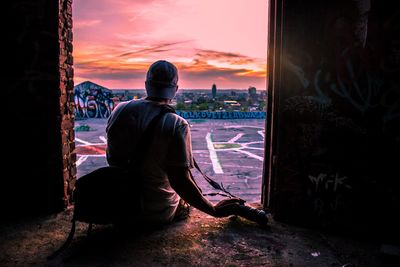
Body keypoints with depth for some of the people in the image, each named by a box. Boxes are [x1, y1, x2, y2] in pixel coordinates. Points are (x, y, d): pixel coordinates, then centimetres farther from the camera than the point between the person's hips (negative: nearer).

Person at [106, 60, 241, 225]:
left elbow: (112, 160, 5)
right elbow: (181, 182, -24)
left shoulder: (120, 111, -8)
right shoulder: (177, 126, -24)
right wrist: (214, 210, -11)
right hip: (159, 215, -4)